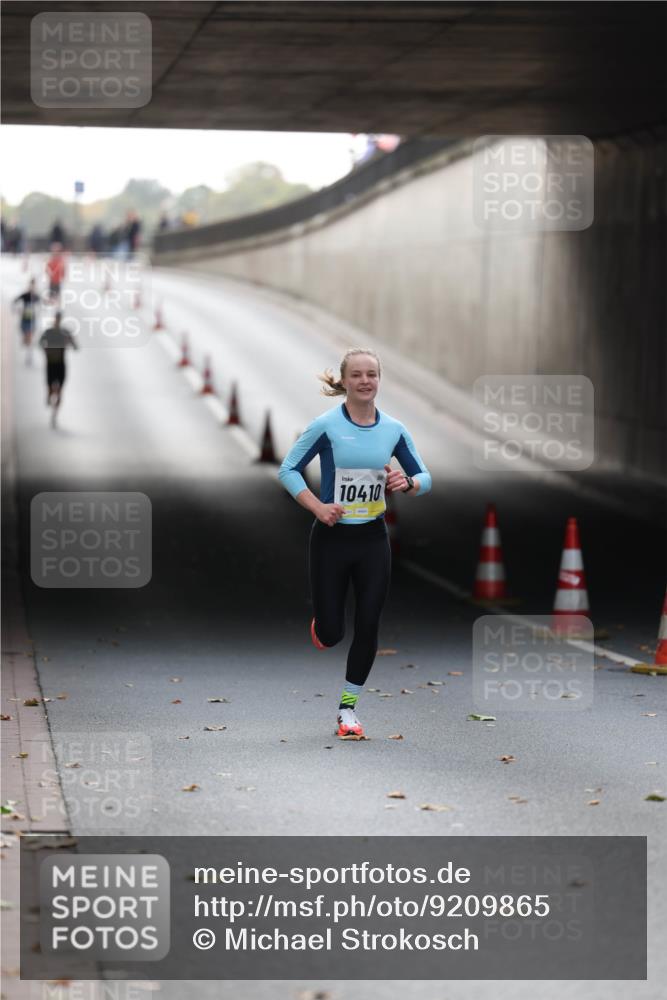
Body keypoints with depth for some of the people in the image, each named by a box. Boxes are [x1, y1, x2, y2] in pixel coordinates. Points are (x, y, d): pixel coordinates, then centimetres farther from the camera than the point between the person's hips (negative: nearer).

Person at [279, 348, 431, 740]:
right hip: (331, 538, -3)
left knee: (368, 627, 0)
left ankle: (349, 707, 16)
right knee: (331, 633, 0)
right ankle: (322, 625, 39)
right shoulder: (326, 425, -9)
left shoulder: (394, 429, 1)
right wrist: (318, 507, -18)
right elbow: (289, 469, -5)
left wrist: (407, 483, -14)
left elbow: (424, 477, 9)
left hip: (373, 539, 3)